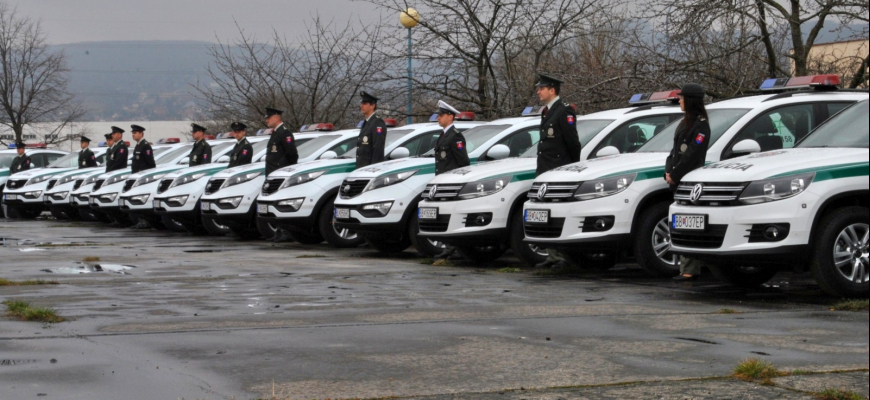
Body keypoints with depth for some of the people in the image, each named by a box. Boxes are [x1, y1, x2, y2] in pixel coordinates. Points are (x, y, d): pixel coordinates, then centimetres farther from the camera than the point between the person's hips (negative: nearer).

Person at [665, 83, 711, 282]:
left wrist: (675, 174, -13)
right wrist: (669, 171, 5)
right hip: (678, 181, 9)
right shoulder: (685, 123, 20)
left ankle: (690, 270, -12)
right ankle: (685, 268, 11)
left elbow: (692, 155, -15)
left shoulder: (701, 124, -8)